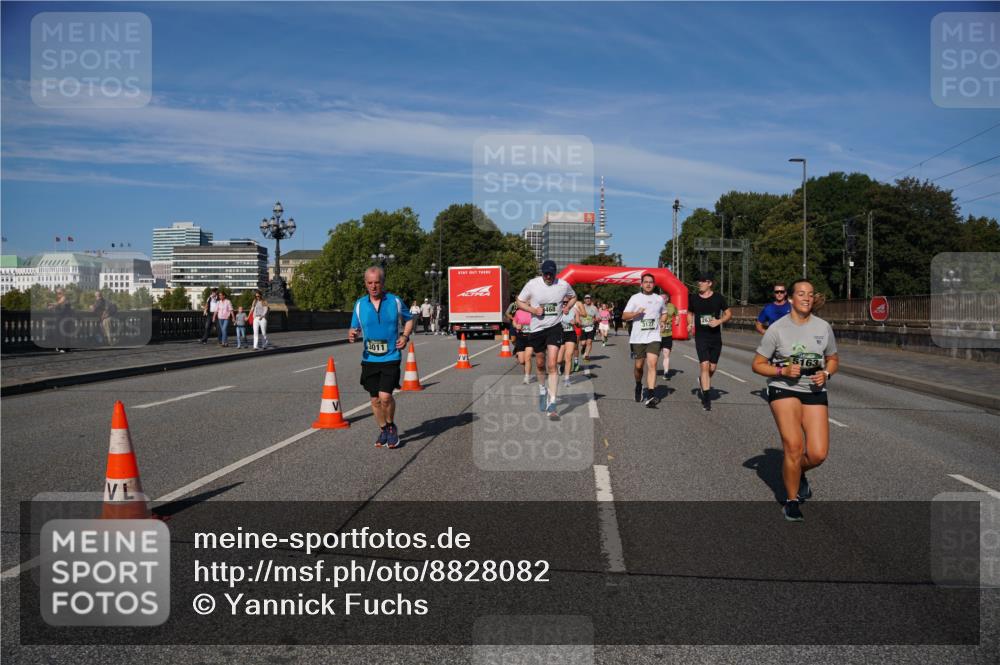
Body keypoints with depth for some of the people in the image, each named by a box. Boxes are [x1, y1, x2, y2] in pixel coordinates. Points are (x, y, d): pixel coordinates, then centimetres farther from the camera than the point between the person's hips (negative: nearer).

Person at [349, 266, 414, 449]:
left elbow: (409, 320, 12)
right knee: (375, 400, 10)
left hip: (391, 358, -3)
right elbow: (355, 329, 9)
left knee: (385, 396, -15)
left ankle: (391, 427, 13)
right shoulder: (360, 304, 2)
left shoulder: (395, 301, -2)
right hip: (369, 359, 3)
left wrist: (405, 336, -5)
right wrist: (352, 335, -14)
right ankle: (383, 430, 32)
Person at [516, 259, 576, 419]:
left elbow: (573, 297, 19)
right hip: (536, 329, 1)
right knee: (540, 364, 14)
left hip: (554, 328, -1)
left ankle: (552, 405, -15)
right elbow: (519, 302, 3)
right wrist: (533, 310, -13)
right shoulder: (532, 284, -6)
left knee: (552, 365, -14)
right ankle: (542, 390, 45)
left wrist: (568, 307, -1)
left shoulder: (563, 285, -2)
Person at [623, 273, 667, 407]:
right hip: (638, 337, 0)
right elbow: (624, 316, 0)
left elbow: (664, 313, 27)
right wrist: (636, 313, -18)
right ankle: (639, 386, 38)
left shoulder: (659, 299, 10)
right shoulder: (635, 298, 3)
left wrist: (660, 323, 7)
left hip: (653, 337, 0)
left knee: (652, 364, -15)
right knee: (638, 365, 9)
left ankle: (650, 395, -21)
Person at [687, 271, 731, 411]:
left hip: (715, 337, 1)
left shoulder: (718, 298, -1)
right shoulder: (694, 298, 3)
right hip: (701, 337, -1)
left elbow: (729, 313, 5)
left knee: (712, 368, 8)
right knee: (704, 366, -12)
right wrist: (690, 324, -1)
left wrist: (719, 321, -13)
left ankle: (702, 381, 42)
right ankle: (706, 399, -9)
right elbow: (690, 313, 18)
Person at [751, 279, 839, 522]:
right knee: (794, 446, -18)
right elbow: (757, 364, -1)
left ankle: (798, 474, 30)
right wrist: (782, 371, -17)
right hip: (783, 390, -3)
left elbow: (833, 360, 17)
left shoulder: (823, 327, 4)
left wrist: (825, 374, -5)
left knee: (818, 454, -7)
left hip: (814, 392, 3)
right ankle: (792, 502, 4)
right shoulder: (777, 328, -6)